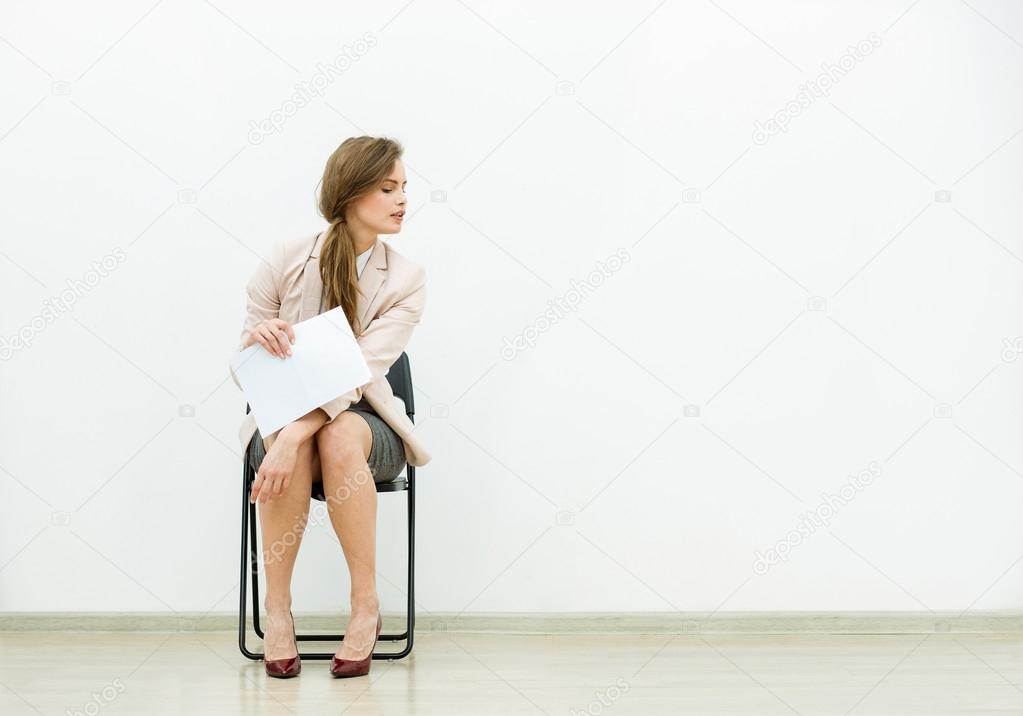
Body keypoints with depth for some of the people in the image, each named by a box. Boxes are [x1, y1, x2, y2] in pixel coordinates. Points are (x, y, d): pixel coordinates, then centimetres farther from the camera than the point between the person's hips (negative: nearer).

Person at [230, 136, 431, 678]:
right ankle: (276, 608, -22)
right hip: (283, 419, 0)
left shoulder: (405, 280, -7)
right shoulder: (286, 260, -6)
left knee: (339, 435, -37)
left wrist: (295, 436, -34)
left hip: (363, 423, 0)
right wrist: (257, 337, -26)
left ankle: (366, 605, -24)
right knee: (290, 442, -36)